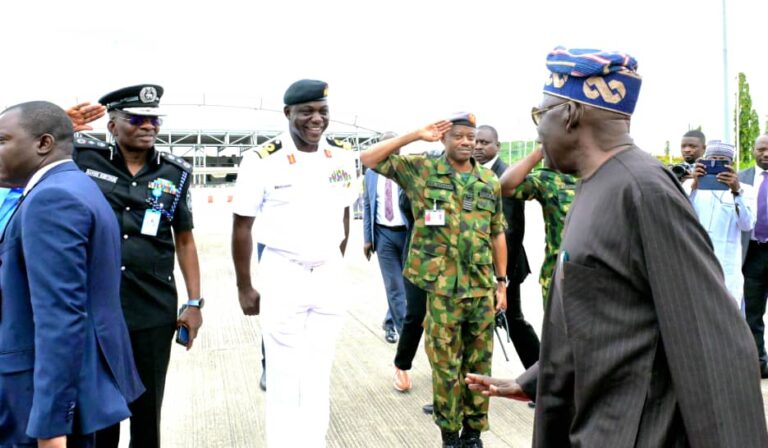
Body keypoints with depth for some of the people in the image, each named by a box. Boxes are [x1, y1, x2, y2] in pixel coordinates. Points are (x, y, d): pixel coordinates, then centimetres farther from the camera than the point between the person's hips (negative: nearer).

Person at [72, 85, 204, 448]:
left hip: (154, 311, 1)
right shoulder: (84, 158, -2)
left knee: (147, 407, 13)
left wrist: (194, 302, 4)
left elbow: (184, 240, 9)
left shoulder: (175, 173, 3)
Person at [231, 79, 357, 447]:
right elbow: (242, 227, -5)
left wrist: (335, 265, 14)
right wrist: (244, 288, -3)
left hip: (329, 277, 4)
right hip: (282, 275, -4)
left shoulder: (343, 158, 2)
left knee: (319, 374, 13)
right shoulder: (263, 161, -11)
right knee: (284, 377, 3)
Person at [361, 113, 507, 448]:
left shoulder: (490, 181, 7)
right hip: (442, 290, -3)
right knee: (445, 365, 7)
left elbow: (497, 234, 12)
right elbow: (369, 159, -8)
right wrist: (415, 136, -12)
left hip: (482, 289, 3)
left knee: (479, 364, 12)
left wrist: (502, 282, 9)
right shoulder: (421, 170, -2)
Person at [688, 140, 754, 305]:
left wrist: (737, 191, -23)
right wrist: (694, 186, -22)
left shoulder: (744, 190, 9)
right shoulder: (694, 186, 10)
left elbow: (747, 225, -8)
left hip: (727, 269, 0)